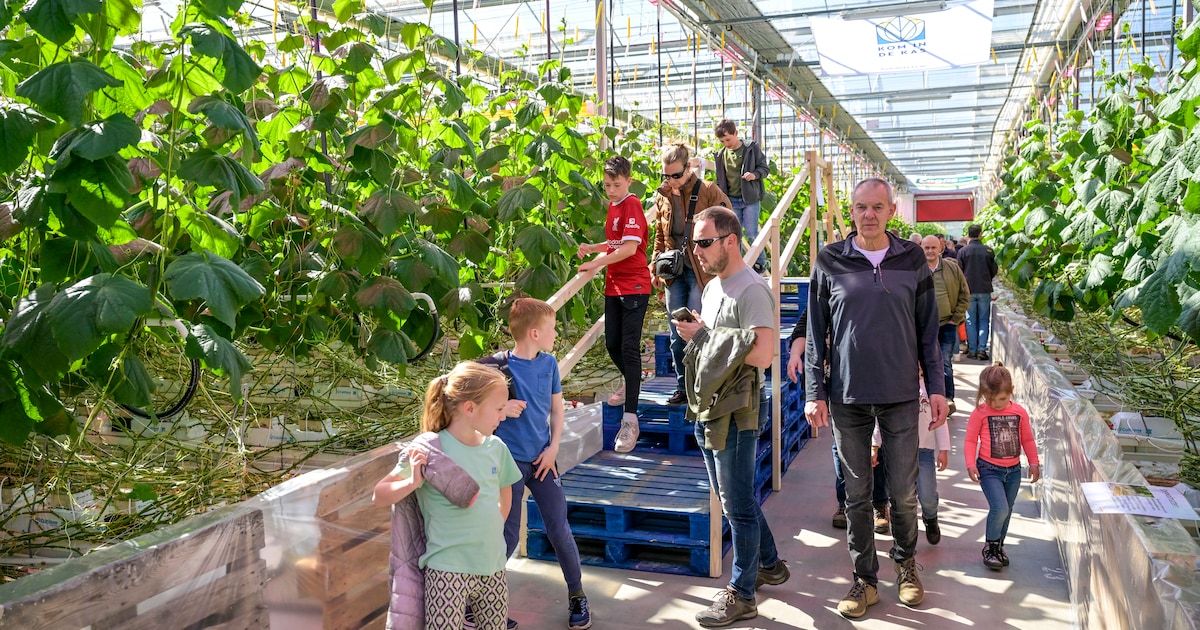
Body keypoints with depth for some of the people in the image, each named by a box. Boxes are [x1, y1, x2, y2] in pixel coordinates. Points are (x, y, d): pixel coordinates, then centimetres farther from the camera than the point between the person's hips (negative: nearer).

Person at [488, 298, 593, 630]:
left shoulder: (549, 363, 1)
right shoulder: (500, 367, -13)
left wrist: (553, 447, -1)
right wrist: (499, 409, -26)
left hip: (542, 458, 4)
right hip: (510, 461, -4)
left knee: (560, 529, 5)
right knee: (507, 536, 2)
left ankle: (577, 595, 23)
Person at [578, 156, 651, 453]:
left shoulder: (632, 206, -12)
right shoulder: (613, 206, 14)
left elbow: (630, 248, -22)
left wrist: (596, 263, -21)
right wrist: (593, 248, 5)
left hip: (634, 286, -8)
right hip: (614, 285, 8)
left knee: (629, 348, -10)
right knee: (612, 345, 15)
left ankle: (630, 419, -10)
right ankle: (632, 383, 44)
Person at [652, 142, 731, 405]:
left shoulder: (709, 192, -8)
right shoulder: (662, 197, 8)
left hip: (702, 272, -5)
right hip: (674, 273, 6)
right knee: (677, 336, 9)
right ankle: (682, 387, 20)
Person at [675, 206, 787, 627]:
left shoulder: (752, 290, -16)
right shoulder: (713, 287, 14)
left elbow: (762, 354, -26)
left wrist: (704, 336, -19)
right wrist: (694, 333, 4)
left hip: (736, 411, -10)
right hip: (708, 407, 10)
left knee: (737, 504, 1)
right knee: (731, 497, 19)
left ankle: (741, 595, 13)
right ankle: (769, 564, 37)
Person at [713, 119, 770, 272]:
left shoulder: (752, 148, -5)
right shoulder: (721, 155, 6)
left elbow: (765, 168, 0)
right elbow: (720, 181, 14)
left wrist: (755, 174, -20)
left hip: (750, 199, -4)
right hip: (732, 201, 4)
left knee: (751, 232, -3)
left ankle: (761, 262, 15)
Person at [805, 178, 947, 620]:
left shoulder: (912, 260, 3)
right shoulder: (830, 261, 0)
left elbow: (928, 329, 7)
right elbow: (816, 331, 2)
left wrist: (936, 387, 4)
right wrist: (814, 393, -2)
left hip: (901, 396, 0)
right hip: (848, 398, 0)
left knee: (904, 492, 7)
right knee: (857, 494, 7)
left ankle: (905, 562, 32)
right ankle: (865, 579, 21)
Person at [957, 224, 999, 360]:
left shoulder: (962, 251, -5)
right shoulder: (988, 250, -2)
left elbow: (959, 272, -1)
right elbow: (994, 271, 5)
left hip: (968, 290, 0)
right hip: (985, 290, 0)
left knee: (971, 321, 7)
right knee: (984, 320, 7)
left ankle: (972, 350, 7)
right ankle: (982, 349, -2)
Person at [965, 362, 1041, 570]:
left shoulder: (1020, 412, 1)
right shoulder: (979, 414, -9)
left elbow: (1028, 439, 12)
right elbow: (971, 441, -4)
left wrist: (1034, 463, 11)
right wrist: (971, 464, -12)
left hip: (1013, 470, 4)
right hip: (989, 469, -4)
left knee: (1007, 511, 13)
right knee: (999, 508, -17)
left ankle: (999, 547, 30)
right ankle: (989, 547, 4)